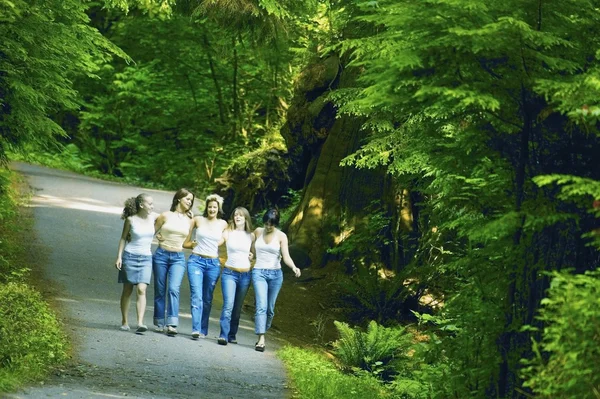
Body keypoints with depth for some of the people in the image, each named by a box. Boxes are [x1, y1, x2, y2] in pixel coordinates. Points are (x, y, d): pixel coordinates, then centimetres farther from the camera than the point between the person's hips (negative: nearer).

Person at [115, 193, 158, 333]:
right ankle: (124, 322, 16)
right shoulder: (131, 220, -6)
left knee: (141, 290, -13)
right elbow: (123, 238, 2)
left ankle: (140, 323, -19)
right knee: (127, 290, 6)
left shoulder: (153, 217, 1)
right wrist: (119, 256, -3)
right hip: (130, 256, -1)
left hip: (146, 258, 1)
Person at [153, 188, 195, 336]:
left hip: (178, 258, 0)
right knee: (160, 290, 4)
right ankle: (159, 323, 14)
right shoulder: (166, 216, 2)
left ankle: (172, 324, -22)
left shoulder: (189, 220, 7)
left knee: (174, 289, -16)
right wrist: (161, 238, -2)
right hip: (162, 255, 0)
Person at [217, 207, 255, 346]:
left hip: (246, 275, 3)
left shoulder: (251, 236, 9)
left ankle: (232, 335, 17)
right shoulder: (228, 232, 1)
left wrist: (252, 256, 8)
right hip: (229, 273, -3)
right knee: (228, 304, -17)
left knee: (238, 307, 7)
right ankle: (223, 335, -19)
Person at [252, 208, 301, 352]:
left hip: (275, 274, 1)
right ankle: (261, 339, -23)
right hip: (259, 272, -1)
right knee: (261, 306, -16)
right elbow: (251, 248, 20)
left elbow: (286, 256, -11)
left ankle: (262, 332, 24)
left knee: (270, 308, 6)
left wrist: (293, 267, -29)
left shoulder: (281, 236, -2)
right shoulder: (257, 232, 4)